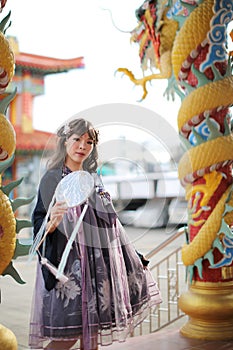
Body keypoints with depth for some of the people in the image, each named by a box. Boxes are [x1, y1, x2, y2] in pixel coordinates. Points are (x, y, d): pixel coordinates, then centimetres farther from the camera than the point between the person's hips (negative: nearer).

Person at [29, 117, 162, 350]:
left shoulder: (93, 179, 14)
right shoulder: (53, 179, -4)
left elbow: (109, 223, 19)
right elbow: (39, 225, -8)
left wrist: (134, 259, 21)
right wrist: (52, 222, -32)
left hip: (98, 265, 6)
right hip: (69, 265, -6)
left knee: (92, 330, 9)